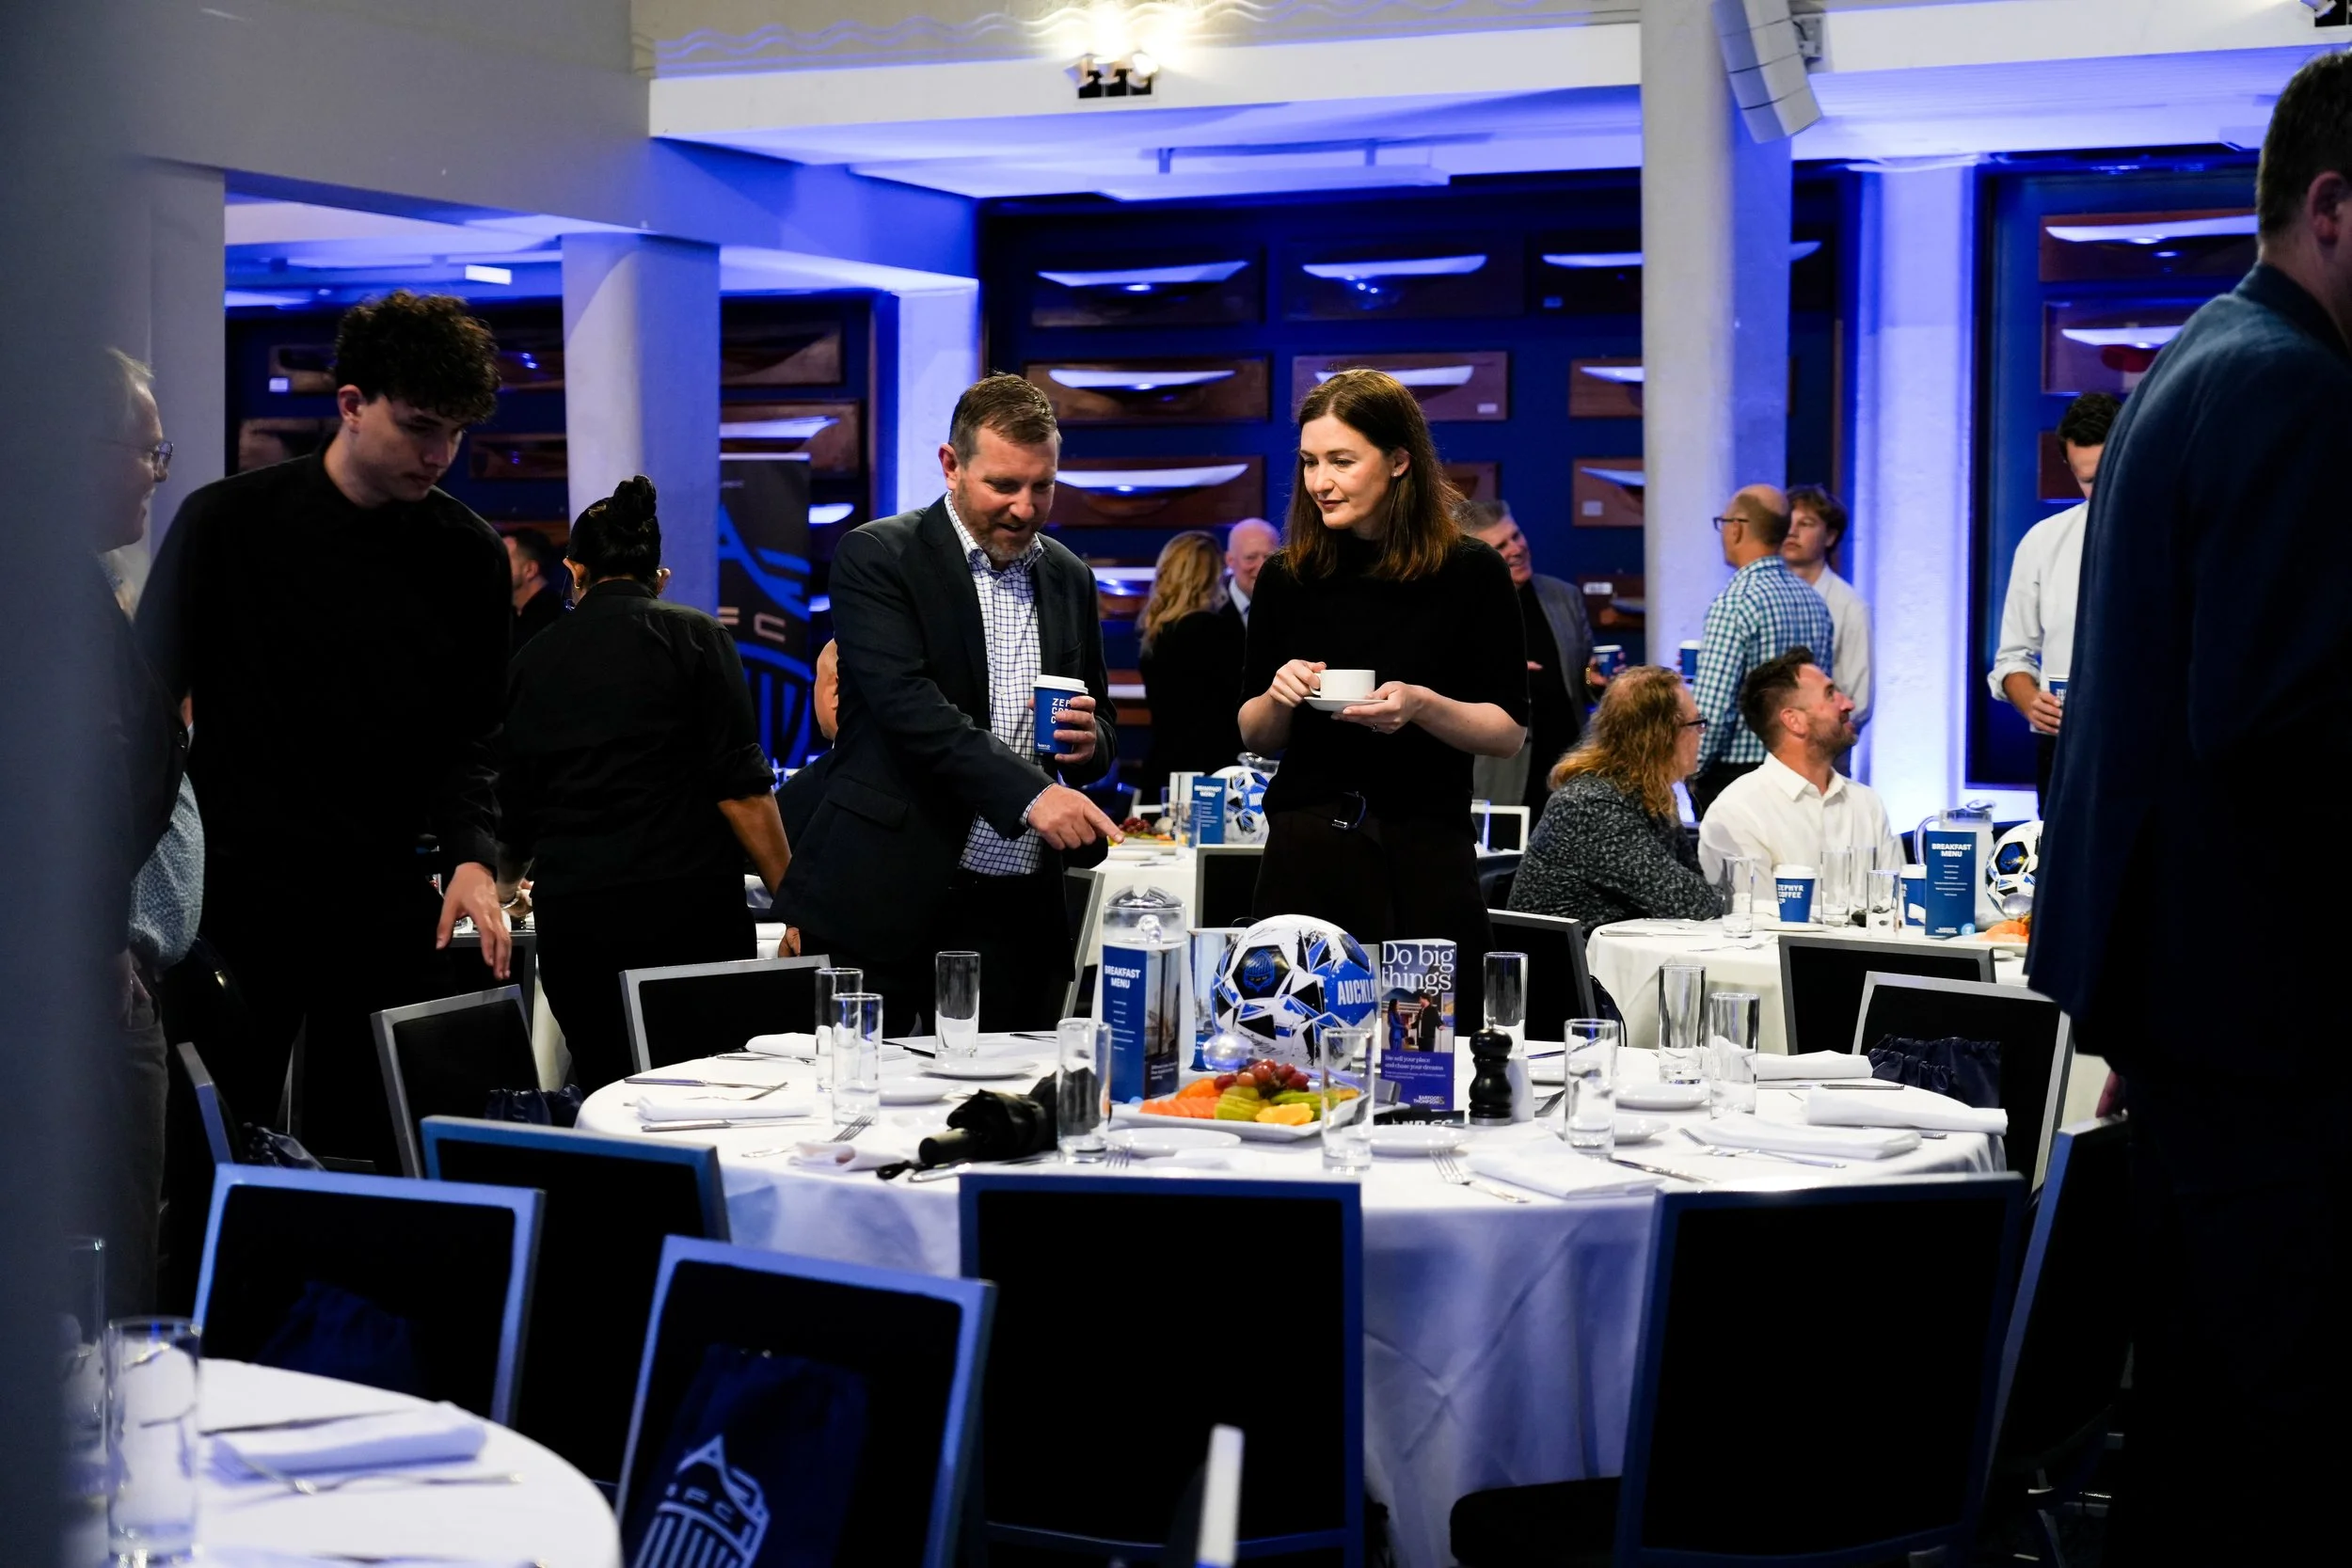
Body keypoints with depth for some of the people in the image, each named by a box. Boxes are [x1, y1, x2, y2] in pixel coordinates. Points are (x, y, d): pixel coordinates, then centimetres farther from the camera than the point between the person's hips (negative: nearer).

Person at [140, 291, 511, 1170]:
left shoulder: (470, 556, 5)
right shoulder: (227, 522, -2)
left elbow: (470, 733, 9)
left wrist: (470, 852, -8)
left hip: (387, 901, 2)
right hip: (237, 893, -2)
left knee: (373, 1156, 3)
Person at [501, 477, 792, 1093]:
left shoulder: (535, 657, 12)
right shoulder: (693, 635, 1)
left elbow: (516, 814, 20)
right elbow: (741, 788, -7)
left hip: (569, 919, 3)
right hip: (685, 905, -3)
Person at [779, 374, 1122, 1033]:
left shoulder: (1069, 578, 14)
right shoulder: (877, 556, -4)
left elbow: (1101, 726, 23)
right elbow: (908, 705, -17)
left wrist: (1091, 741, -2)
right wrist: (1029, 793, -27)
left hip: (1019, 912, 5)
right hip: (887, 905, -5)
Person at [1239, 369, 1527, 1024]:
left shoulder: (1470, 573, -2)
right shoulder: (1287, 578, 6)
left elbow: (1510, 733, 0)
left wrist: (1422, 707, -16)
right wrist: (1278, 697, -7)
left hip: (1425, 861, -2)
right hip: (1303, 854, 2)